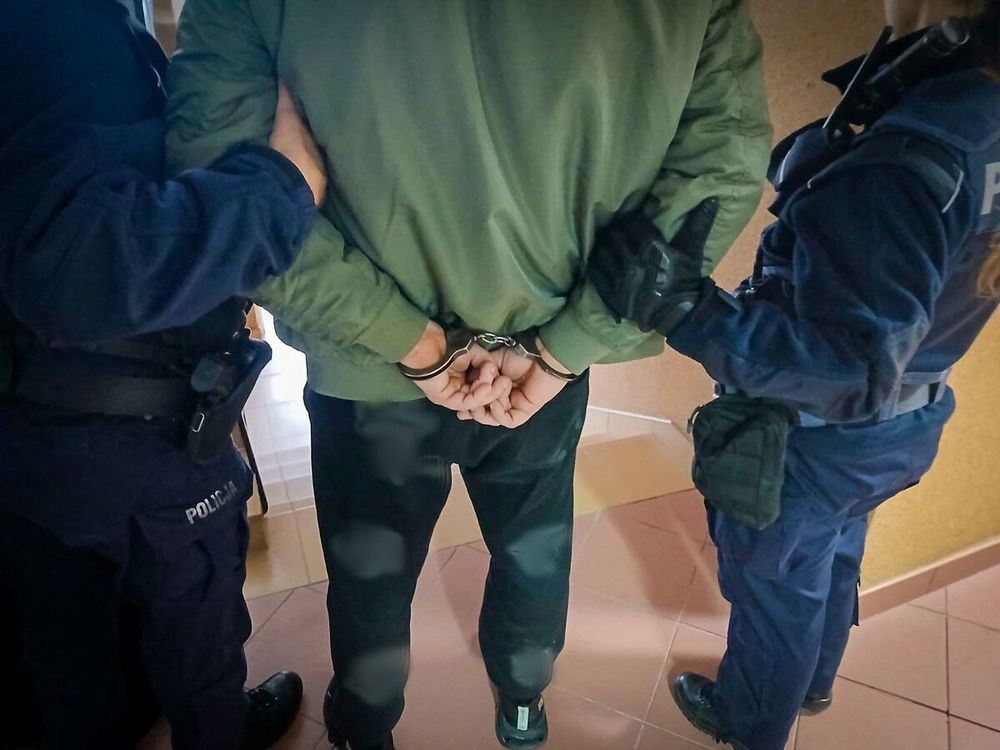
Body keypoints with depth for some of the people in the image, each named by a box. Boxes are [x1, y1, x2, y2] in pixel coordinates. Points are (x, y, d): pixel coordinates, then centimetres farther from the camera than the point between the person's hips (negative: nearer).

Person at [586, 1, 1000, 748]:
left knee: (775, 590, 19)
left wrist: (687, 309, -41)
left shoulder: (905, 163, -35)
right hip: (901, 425, 8)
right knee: (833, 563, 31)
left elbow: (854, 369, -36)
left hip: (813, 445, -8)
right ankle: (814, 682, 60)